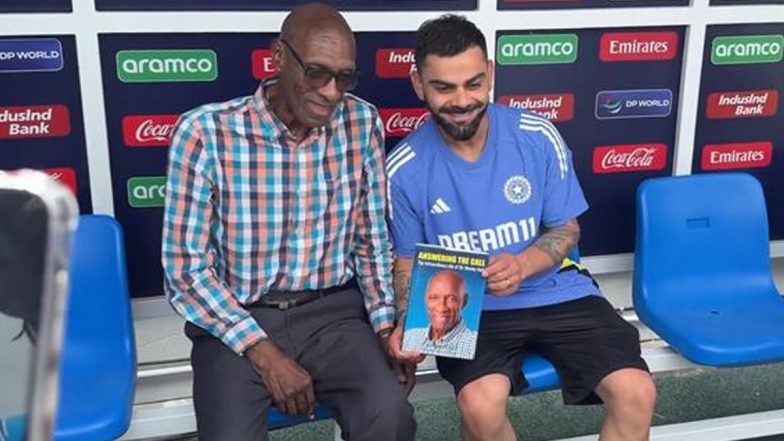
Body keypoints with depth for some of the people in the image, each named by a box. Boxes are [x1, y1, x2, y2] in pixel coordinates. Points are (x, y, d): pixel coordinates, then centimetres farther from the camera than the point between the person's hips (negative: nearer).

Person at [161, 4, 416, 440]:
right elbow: (185, 269, -10)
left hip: (333, 312, 2)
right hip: (233, 319, -1)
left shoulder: (363, 123, -3)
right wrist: (264, 353, -16)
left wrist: (385, 326, -5)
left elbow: (371, 240, 7)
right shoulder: (205, 132, -13)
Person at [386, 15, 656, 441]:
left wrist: (523, 264, -20)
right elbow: (407, 263, 3)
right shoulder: (404, 169, -9)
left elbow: (566, 229, 2)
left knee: (636, 393, -16)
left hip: (555, 292, 2)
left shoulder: (538, 137, -7)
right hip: (469, 309, -1)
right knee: (481, 404, -30)